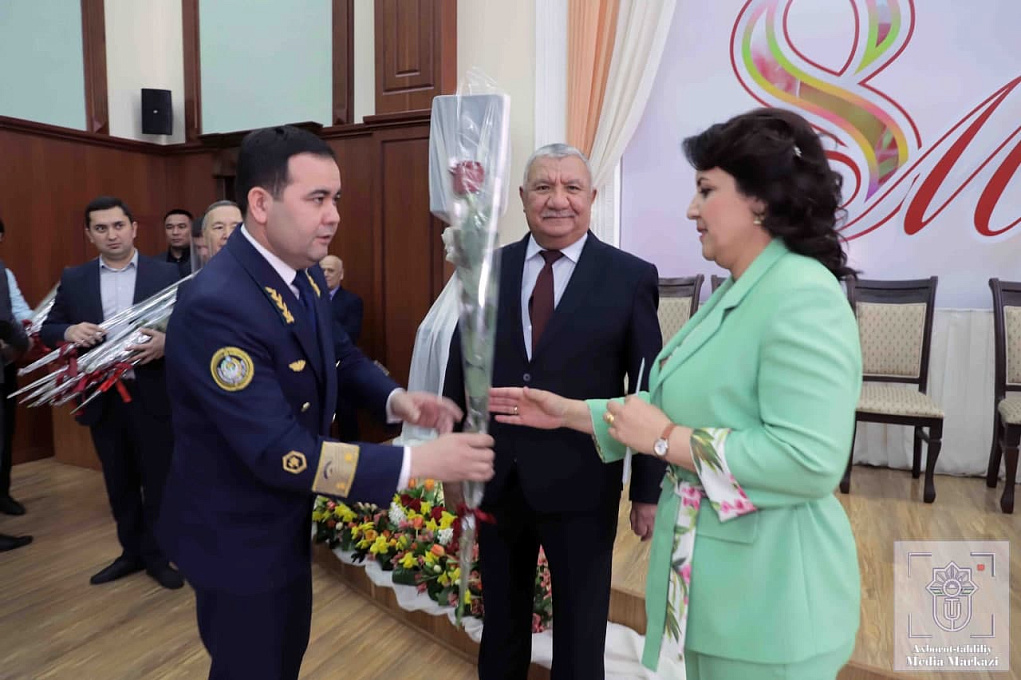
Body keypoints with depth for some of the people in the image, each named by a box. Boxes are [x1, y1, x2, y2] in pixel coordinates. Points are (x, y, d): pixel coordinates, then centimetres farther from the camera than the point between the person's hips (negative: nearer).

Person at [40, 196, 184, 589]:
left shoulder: (166, 273, -2)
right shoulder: (73, 279, 7)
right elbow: (46, 330, 8)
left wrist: (168, 343, -26)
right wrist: (69, 331, -14)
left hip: (152, 397, -3)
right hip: (102, 399, 3)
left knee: (156, 480, 8)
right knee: (118, 482, 16)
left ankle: (156, 554, 25)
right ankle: (132, 551, 33)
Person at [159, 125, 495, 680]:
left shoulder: (304, 273, -5)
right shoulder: (216, 306, -33)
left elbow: (340, 354, 9)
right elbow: (278, 453, -35)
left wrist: (394, 399, -12)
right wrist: (418, 462, -35)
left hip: (287, 518, 8)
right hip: (237, 534, -8)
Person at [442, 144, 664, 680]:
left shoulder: (631, 278, -8)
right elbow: (460, 370, 5)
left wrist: (649, 490, -4)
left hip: (581, 485, -2)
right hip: (497, 478, 3)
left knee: (580, 631, 17)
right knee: (501, 618, 23)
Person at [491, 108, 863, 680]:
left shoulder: (802, 297, -21)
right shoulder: (737, 295, 9)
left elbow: (811, 460, -30)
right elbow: (694, 411, 11)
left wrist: (665, 438, -22)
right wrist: (569, 412, 7)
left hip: (767, 594, -9)